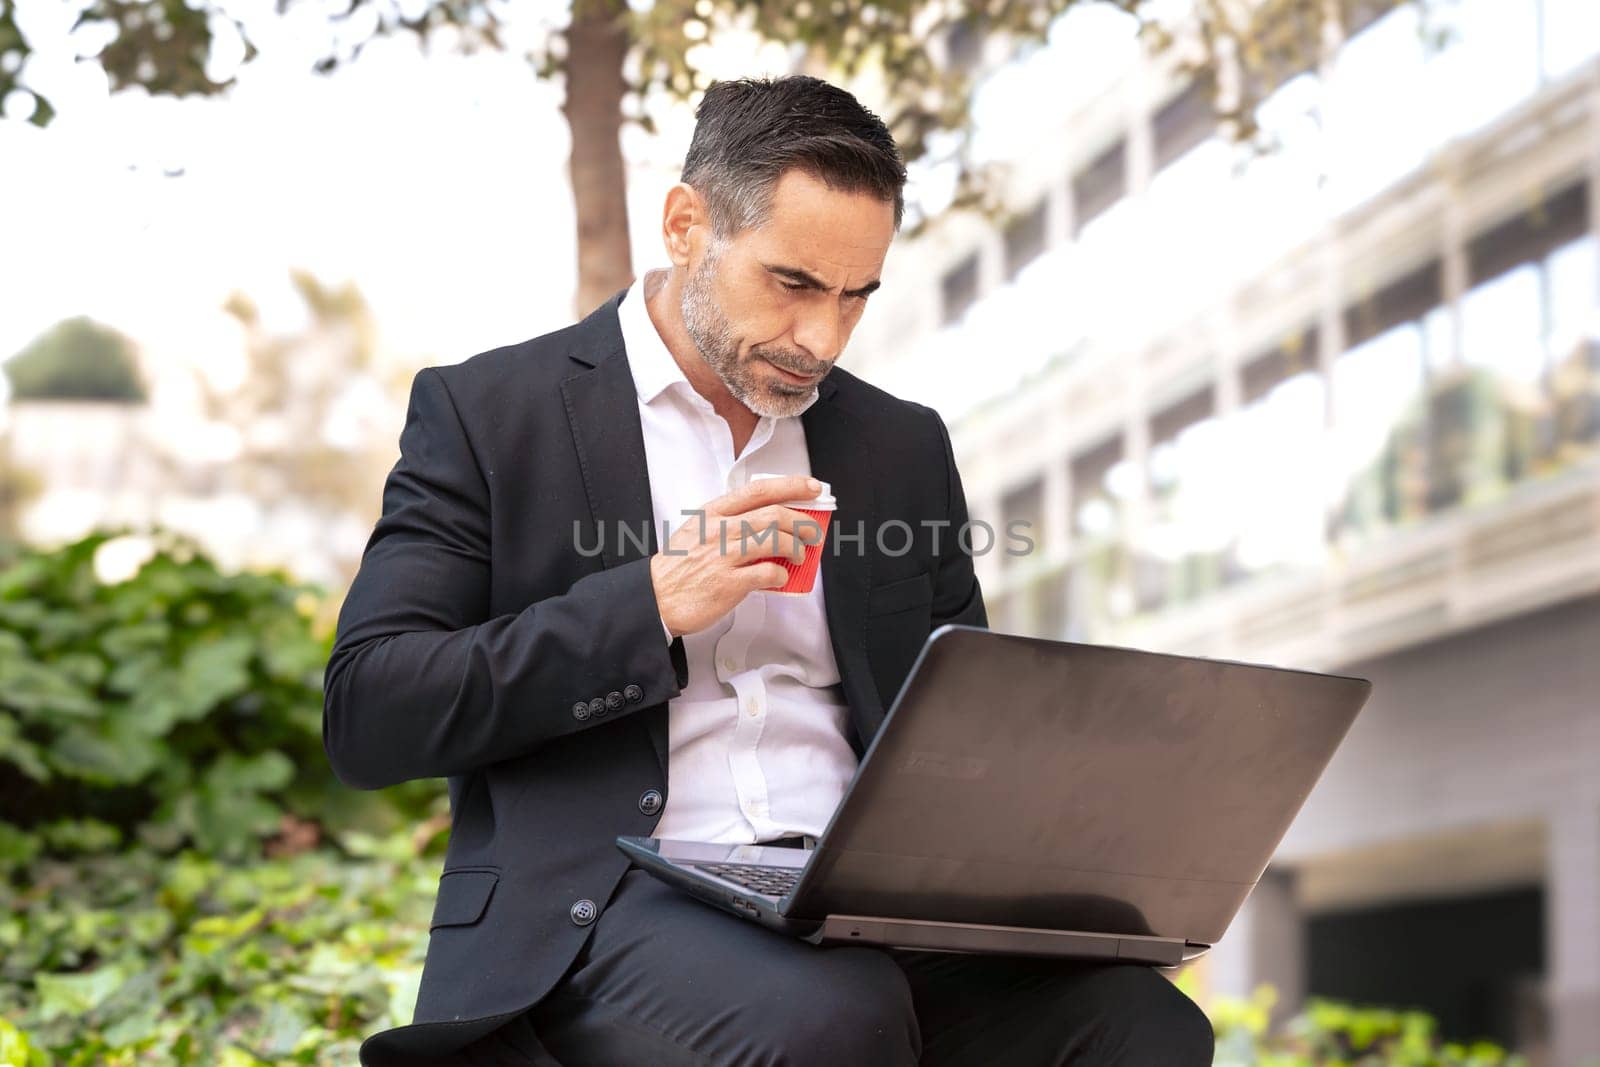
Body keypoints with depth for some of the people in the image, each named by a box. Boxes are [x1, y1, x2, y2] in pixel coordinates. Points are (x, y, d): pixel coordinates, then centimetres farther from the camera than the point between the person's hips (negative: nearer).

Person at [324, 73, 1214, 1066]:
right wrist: (653, 605, -11)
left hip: (866, 896, 5)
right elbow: (364, 717, -3)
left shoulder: (903, 445, 18)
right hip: (603, 900, -4)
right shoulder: (486, 413, 5)